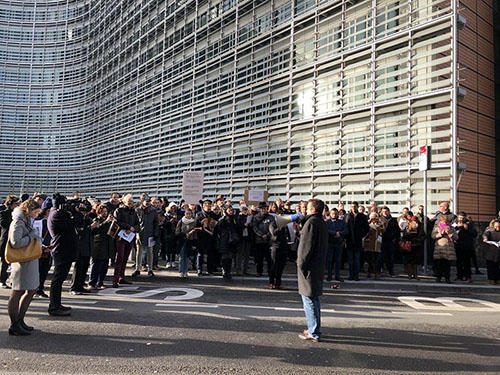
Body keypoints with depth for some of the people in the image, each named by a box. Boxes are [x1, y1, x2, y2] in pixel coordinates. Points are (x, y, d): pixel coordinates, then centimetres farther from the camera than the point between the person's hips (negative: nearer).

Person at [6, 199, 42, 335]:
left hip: (30, 261, 10)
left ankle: (20, 321, 28)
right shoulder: (18, 223, -15)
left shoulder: (26, 221, 13)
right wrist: (32, 236, -18)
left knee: (31, 290, 15)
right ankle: (14, 326, 13)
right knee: (17, 293, 1)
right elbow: (16, 243, -27)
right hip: (22, 263, -10)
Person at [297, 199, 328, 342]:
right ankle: (314, 329, 28)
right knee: (314, 299, 18)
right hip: (319, 266, 9)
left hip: (309, 267, -9)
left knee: (309, 299, -2)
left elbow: (306, 246, -19)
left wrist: (301, 264, -12)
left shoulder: (311, 222, -16)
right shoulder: (323, 223, 13)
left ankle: (314, 333, 3)